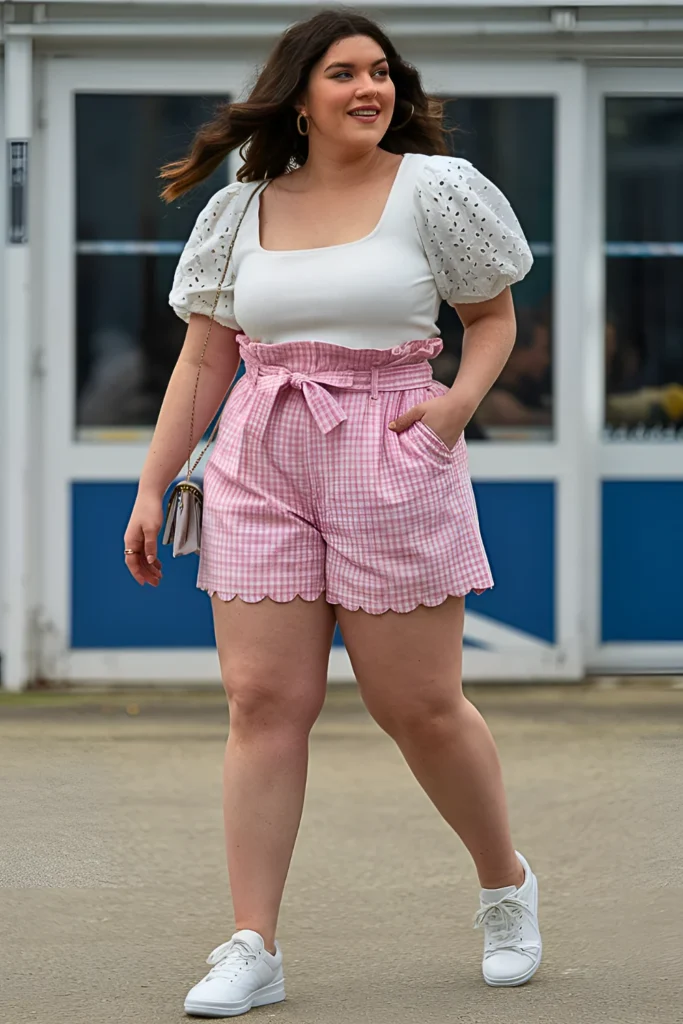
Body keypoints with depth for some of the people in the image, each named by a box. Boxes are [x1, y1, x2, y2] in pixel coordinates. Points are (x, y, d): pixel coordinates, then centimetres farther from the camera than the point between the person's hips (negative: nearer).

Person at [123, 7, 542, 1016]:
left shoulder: (433, 189, 1)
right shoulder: (241, 212, 9)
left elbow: (495, 314, 9)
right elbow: (202, 363, 12)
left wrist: (458, 402, -10)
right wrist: (151, 488, 8)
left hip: (392, 462, -3)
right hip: (262, 468, 3)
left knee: (419, 704, 1)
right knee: (263, 699, -4)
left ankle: (507, 885, 26)